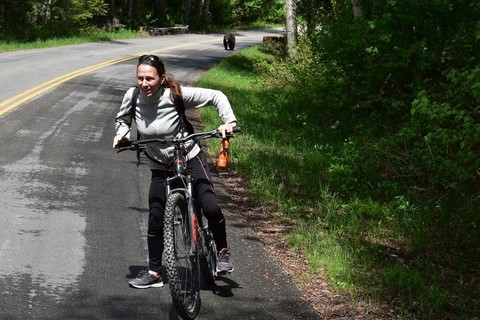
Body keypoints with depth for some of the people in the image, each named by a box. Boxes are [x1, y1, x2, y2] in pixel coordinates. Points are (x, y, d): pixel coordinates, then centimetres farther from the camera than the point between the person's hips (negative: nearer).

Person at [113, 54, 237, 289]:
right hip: (160, 167, 3)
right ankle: (154, 272, 16)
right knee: (155, 219, -1)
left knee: (210, 208, -19)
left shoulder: (175, 94, -20)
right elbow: (122, 118, 11)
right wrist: (122, 133, -9)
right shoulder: (132, 97, -11)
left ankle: (223, 251, 7)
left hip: (190, 158, -3)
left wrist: (229, 121, -26)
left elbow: (216, 96, -13)